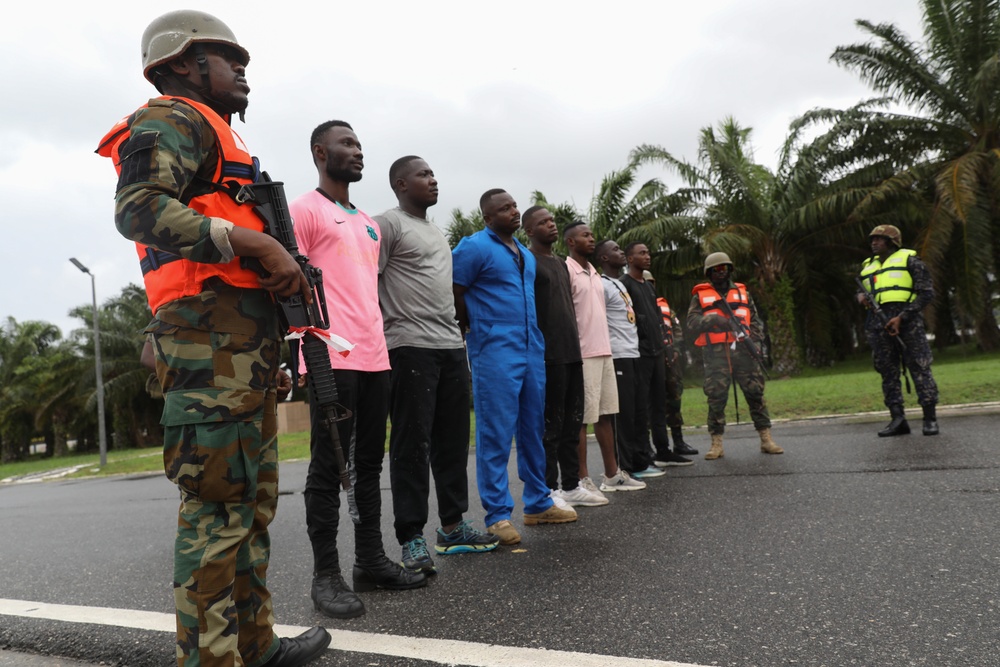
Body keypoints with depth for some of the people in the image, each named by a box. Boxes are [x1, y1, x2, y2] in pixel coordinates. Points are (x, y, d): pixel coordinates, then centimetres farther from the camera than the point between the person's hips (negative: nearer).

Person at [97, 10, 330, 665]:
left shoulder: (214, 135, 30)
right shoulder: (174, 119, 1)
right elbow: (138, 207, -18)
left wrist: (283, 274, 13)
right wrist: (258, 243, -19)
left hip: (246, 341, 10)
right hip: (212, 336, -10)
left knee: (254, 498, 13)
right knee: (219, 504, -9)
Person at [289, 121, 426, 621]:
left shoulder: (369, 224, 25)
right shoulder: (304, 210, 1)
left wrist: (381, 345, 16)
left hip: (374, 357, 8)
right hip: (331, 358, -7)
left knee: (369, 462, 11)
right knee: (329, 467, -2)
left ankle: (370, 561, 21)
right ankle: (325, 575, 9)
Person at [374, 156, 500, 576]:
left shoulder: (438, 233, 24)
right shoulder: (387, 224, -1)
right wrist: (381, 340, -15)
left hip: (452, 347, 8)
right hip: (410, 348, -8)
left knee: (453, 441, 10)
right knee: (412, 444, -3)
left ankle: (453, 527, 20)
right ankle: (411, 538, 6)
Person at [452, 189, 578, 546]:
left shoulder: (526, 254, 18)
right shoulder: (474, 247, -5)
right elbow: (455, 296, -7)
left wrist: (534, 336, 16)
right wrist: (478, 332, 2)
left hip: (532, 350, 8)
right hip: (495, 353, -7)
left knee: (533, 429, 12)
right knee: (496, 432, -4)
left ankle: (538, 502, 24)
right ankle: (497, 514, 5)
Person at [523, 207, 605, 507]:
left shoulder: (560, 263, 21)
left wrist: (575, 342, 18)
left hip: (571, 352, 8)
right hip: (547, 355, -8)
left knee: (572, 422, 11)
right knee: (550, 424, -3)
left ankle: (571, 485, 20)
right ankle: (549, 490, 6)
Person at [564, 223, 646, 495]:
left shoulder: (594, 273, 18)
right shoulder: (566, 270, -9)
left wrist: (607, 347, 18)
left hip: (604, 352, 9)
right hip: (582, 355, -9)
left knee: (605, 414, 13)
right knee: (582, 417, -3)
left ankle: (612, 475, 22)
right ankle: (583, 479, 5)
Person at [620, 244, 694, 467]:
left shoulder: (649, 286, 21)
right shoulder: (624, 284, -6)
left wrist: (661, 346, 20)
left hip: (657, 352, 8)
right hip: (639, 353, -8)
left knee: (659, 404, 12)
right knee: (641, 406, -5)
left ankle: (663, 451, 19)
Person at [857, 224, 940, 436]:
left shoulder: (908, 260, 6)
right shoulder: (867, 267, 21)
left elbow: (926, 293, -2)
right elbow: (861, 292, 30)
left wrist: (902, 317, -13)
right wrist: (861, 297, 3)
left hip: (906, 321, -5)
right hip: (878, 324, 5)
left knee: (919, 367, -6)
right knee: (887, 371, 3)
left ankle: (930, 419, 0)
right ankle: (898, 419, 6)